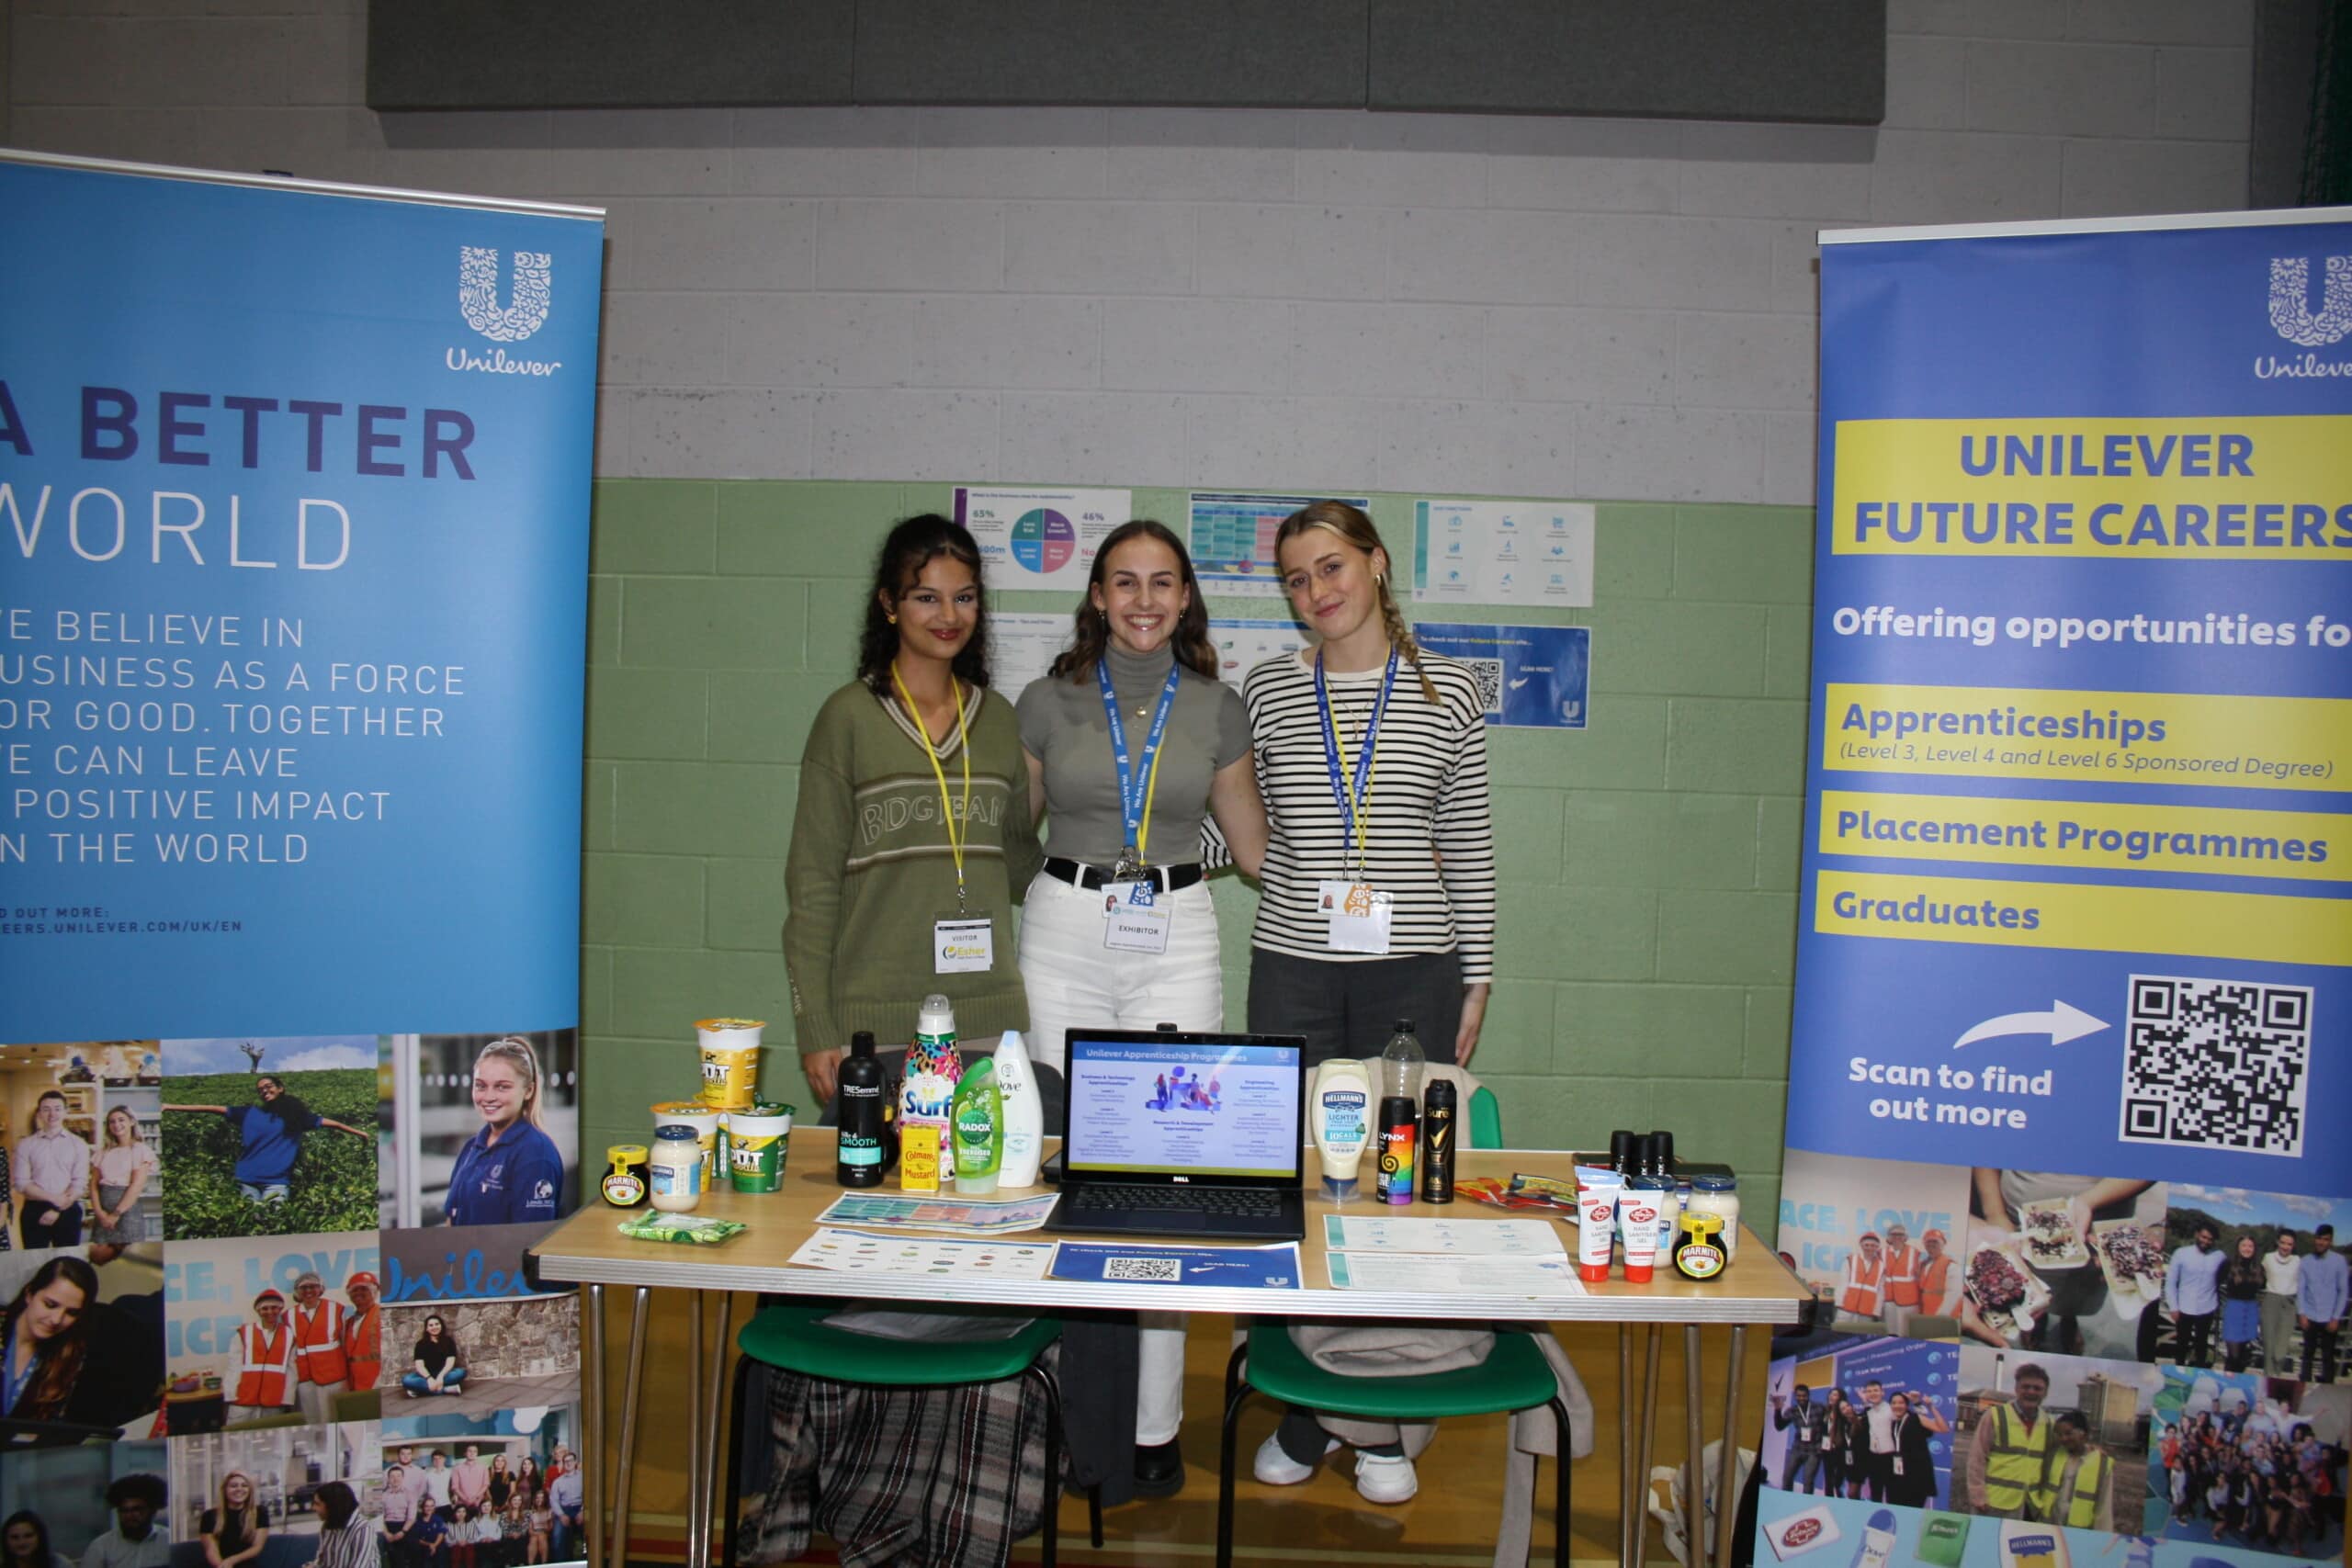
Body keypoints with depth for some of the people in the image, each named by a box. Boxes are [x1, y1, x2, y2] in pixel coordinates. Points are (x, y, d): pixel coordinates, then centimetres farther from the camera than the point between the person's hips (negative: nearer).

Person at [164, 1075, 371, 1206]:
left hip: (277, 1182, -2)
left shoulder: (295, 1115, 10)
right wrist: (170, 1107, 7)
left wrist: (359, 1133, 11)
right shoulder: (249, 1114, 12)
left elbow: (328, 1123, 11)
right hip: (247, 1180, 2)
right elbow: (213, 1109, 9)